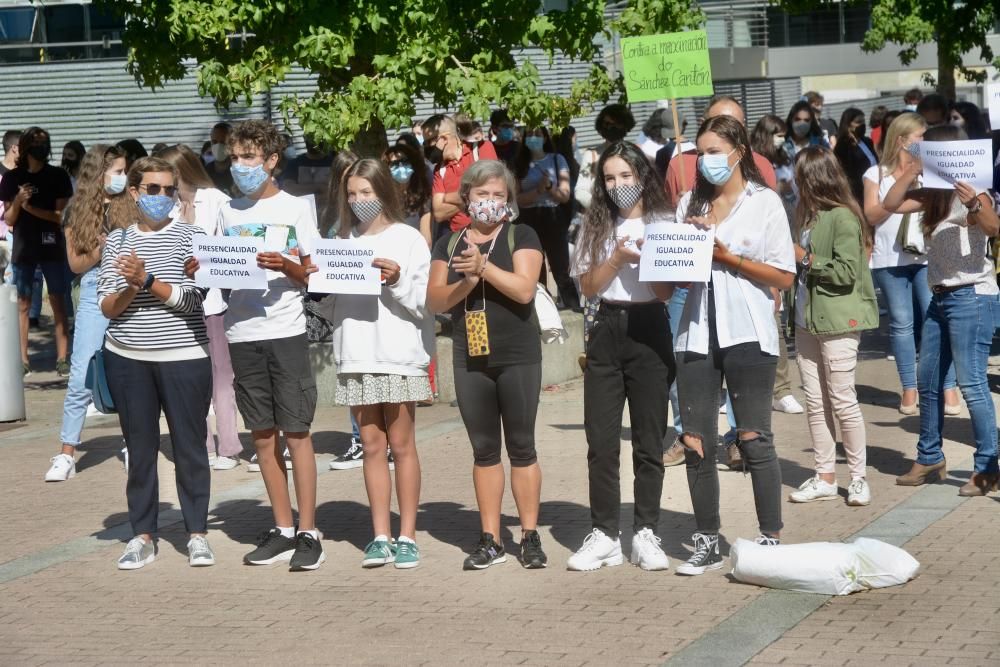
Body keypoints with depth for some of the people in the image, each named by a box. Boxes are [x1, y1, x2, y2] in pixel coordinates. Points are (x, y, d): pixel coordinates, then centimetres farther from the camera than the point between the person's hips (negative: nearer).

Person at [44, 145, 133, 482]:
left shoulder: (130, 207, 4)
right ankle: (67, 455, 2)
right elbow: (76, 264, 5)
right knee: (81, 378, -4)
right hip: (95, 296, -1)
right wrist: (101, 250, -12)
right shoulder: (77, 212, 4)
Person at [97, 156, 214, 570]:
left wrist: (147, 279, -20)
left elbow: (192, 298, -10)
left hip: (184, 357, -2)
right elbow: (107, 308, 2)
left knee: (189, 447, 4)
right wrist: (130, 287, -16)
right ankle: (142, 536, 14)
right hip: (128, 359, 2)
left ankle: (197, 534, 13)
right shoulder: (117, 241, 7)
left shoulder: (189, 237, 0)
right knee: (140, 449, 7)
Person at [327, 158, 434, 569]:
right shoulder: (345, 240, 13)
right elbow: (332, 299, 11)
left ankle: (407, 536, 5)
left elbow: (425, 301, -4)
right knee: (372, 446, 6)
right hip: (356, 356, 4)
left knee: (401, 444, 1)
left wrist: (397, 281, -20)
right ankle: (380, 537, 9)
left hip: (398, 355, -4)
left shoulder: (407, 239, 0)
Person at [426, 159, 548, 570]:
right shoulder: (449, 244, 11)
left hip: (517, 358, -3)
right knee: (484, 449, 7)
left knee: (521, 447, 1)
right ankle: (490, 540, 11)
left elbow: (524, 289, -13)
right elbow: (435, 301, 4)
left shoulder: (521, 236, 1)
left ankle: (530, 536, 7)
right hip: (470, 359, 3)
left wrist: (482, 265, -17)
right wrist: (465, 283, -13)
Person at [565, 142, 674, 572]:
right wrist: (618, 257, -11)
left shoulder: (662, 223, 0)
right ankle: (604, 535, 8)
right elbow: (589, 286, 2)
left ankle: (645, 534, 10)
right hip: (606, 331, 3)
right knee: (601, 441, 2)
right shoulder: (597, 226, 9)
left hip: (649, 331, -3)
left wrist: (648, 256, -19)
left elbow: (666, 291, -5)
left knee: (649, 440, 2)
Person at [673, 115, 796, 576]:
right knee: (696, 442, 4)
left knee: (753, 438, -5)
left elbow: (784, 277, -4)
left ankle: (771, 539, 4)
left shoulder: (764, 202, 1)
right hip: (697, 333, 5)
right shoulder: (690, 203, 15)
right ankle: (707, 543, 12)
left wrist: (728, 257, -10)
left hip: (747, 333, -4)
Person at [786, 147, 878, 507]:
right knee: (815, 400, 9)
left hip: (838, 320, -8)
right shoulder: (809, 213, 10)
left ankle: (858, 477, 8)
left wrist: (806, 259, -12)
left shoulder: (843, 217, -13)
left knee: (842, 399, -3)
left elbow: (847, 272, -17)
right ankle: (825, 477, 16)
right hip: (807, 317, 8)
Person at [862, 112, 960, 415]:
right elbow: (871, 215, 2)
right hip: (890, 258, 0)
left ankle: (948, 387, -5)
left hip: (926, 255, 0)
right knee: (902, 323, 3)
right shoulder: (877, 174, 9)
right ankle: (909, 388, 8)